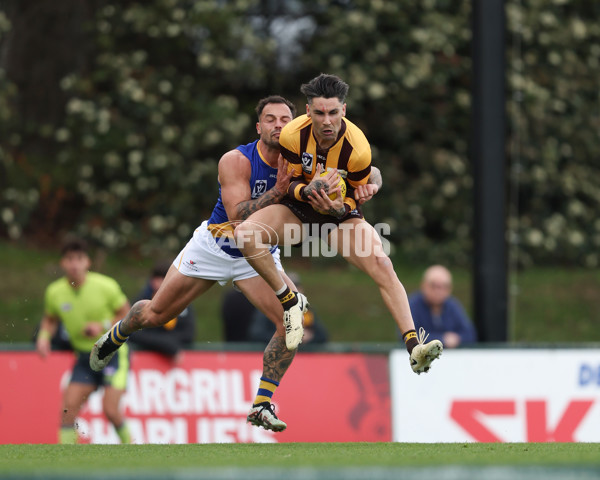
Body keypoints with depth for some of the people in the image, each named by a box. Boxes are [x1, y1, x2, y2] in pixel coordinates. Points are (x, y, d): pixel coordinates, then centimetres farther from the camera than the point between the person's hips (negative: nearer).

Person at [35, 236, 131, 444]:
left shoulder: (105, 286, -14)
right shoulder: (54, 292, -6)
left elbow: (126, 314, -3)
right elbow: (50, 319, 14)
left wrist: (103, 326, -18)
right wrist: (44, 336, -6)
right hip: (84, 357, 4)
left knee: (110, 409, -15)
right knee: (68, 406, -10)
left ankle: (128, 445, 10)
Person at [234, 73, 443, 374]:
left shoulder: (357, 148, -24)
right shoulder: (292, 135, -22)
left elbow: (358, 195, -8)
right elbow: (290, 182, -9)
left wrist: (339, 208, -32)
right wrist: (306, 191, -34)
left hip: (341, 214, -1)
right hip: (299, 209, 1)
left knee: (382, 265, -26)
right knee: (244, 234, -27)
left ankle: (414, 348, -29)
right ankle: (290, 302, -9)